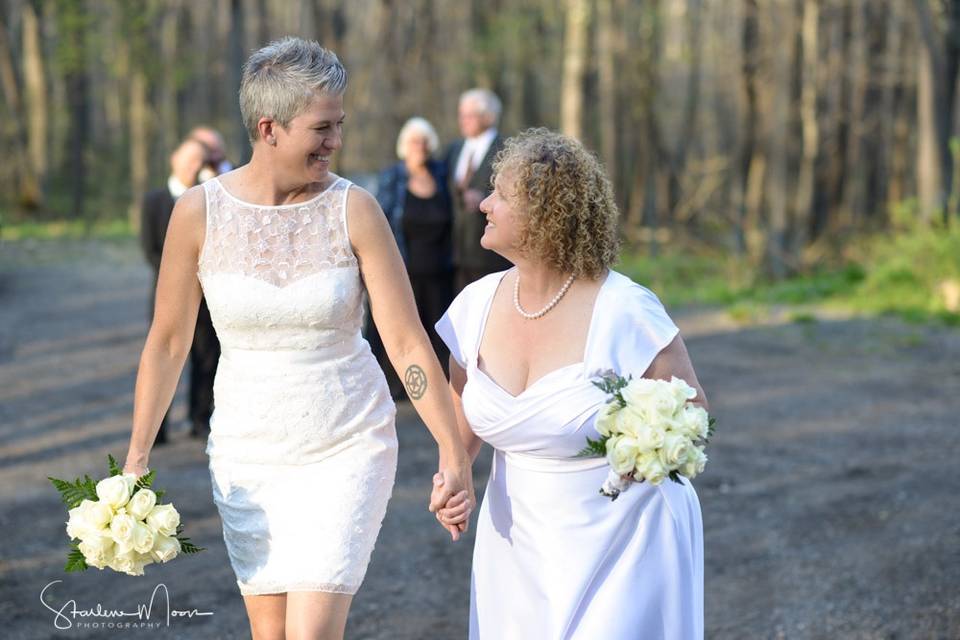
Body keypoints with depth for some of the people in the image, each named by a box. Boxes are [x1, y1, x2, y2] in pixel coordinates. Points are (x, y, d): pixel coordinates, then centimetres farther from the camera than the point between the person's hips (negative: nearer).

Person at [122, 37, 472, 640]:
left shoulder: (354, 210, -11)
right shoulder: (200, 211, -8)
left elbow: (407, 341, -12)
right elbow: (168, 341, 2)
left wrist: (454, 452, -18)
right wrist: (137, 458, 2)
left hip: (347, 450, -2)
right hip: (248, 455, 2)